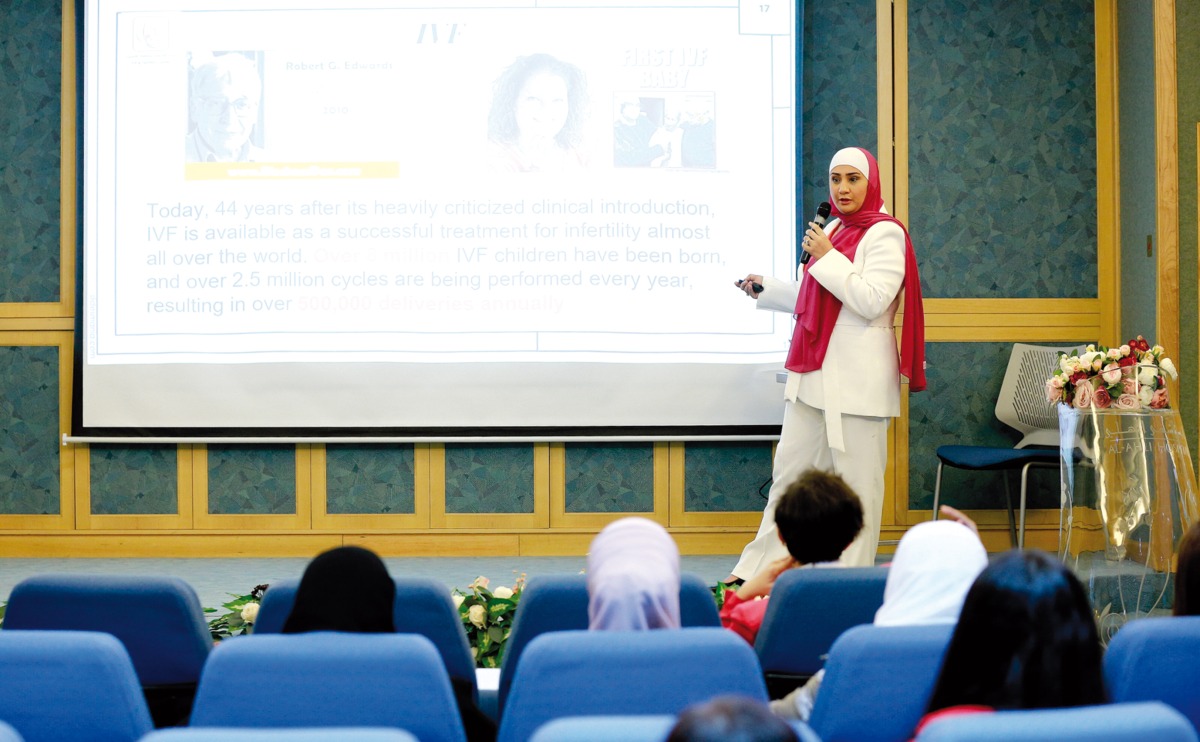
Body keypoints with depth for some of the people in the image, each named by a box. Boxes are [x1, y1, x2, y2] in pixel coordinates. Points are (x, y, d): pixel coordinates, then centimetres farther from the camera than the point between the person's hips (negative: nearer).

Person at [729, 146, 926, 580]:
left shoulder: (884, 234, -9)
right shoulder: (832, 229, 17)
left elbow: (872, 301, -20)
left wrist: (826, 258, -16)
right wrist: (766, 290, 20)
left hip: (857, 379, -9)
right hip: (814, 374, 9)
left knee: (856, 483, -1)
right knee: (789, 471, 11)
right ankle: (757, 572, 16)